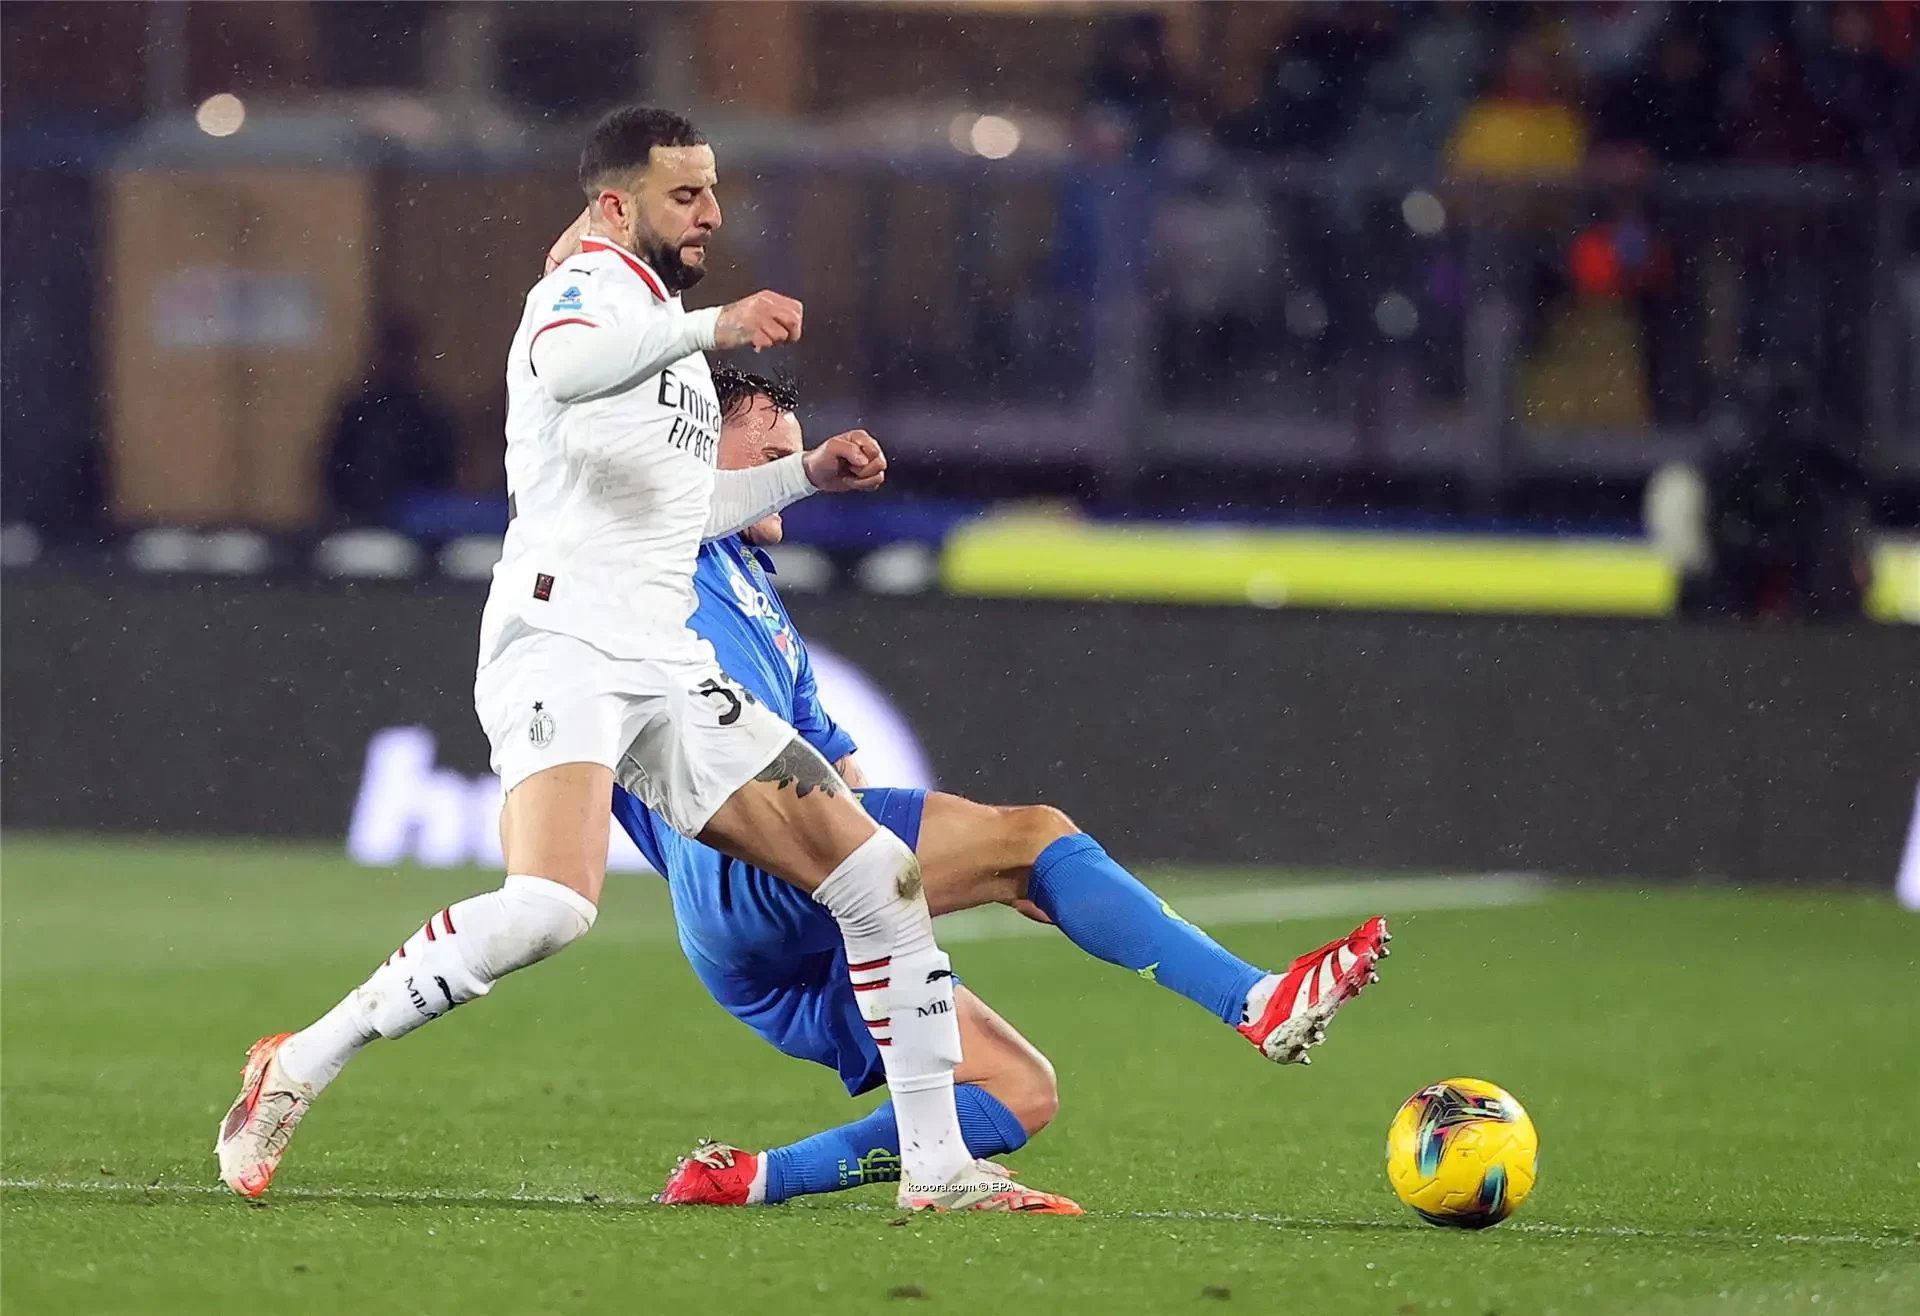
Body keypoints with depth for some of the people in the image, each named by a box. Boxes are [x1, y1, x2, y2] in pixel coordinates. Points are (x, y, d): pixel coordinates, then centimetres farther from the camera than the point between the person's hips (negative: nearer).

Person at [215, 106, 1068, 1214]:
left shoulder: (668, 329, 26)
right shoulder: (592, 289, -2)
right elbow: (564, 367, -30)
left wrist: (805, 474, 31)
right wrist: (710, 326, -43)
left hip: (668, 668, 9)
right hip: (562, 647, -9)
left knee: (882, 878, 3)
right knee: (551, 907, -31)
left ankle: (937, 1165, 10)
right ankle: (297, 1070, -16)